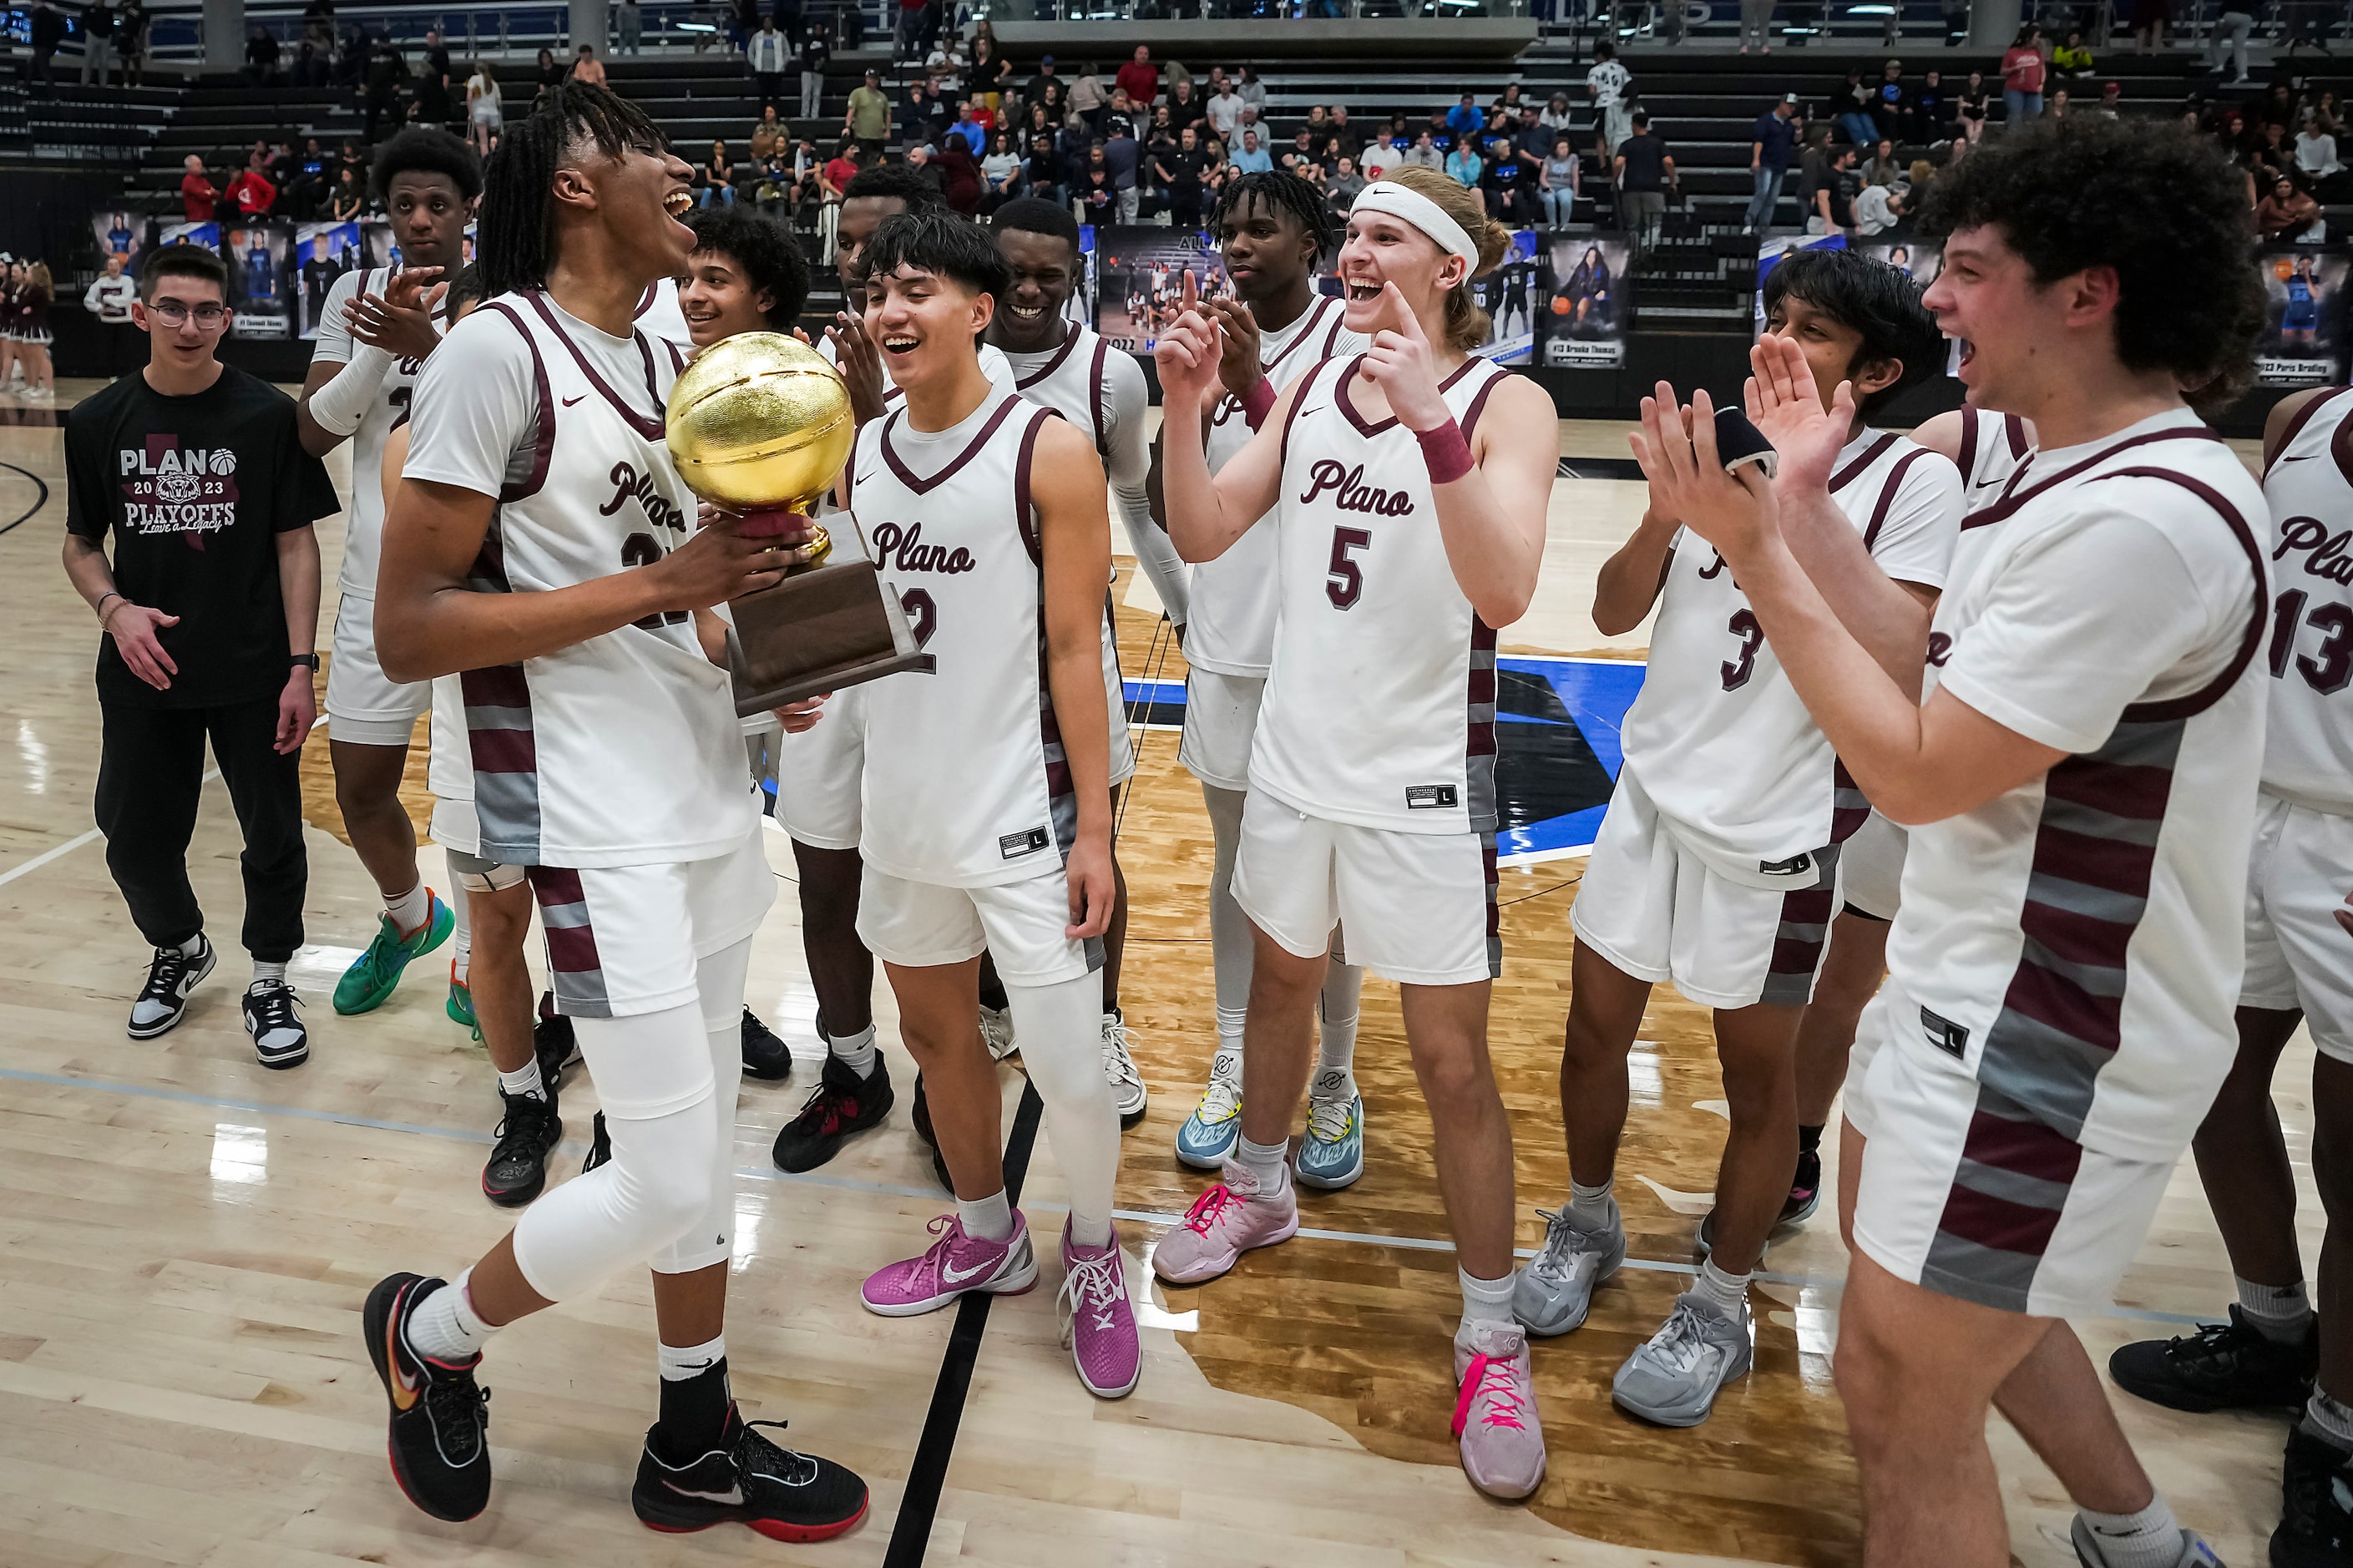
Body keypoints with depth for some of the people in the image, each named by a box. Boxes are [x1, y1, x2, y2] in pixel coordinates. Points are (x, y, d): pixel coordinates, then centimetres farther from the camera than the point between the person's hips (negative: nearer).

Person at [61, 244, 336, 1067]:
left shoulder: (269, 415, -7)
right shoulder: (98, 422, 0)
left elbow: (296, 544, -5)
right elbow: (81, 544, 9)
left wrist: (301, 667, -9)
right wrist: (114, 608, -12)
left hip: (254, 674, -2)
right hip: (143, 671, 3)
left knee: (273, 835, 6)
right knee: (136, 838, 12)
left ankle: (268, 979, 27)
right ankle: (179, 948, 41)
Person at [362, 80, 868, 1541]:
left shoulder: (663, 356, 12)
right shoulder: (500, 345, -14)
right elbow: (407, 628, -17)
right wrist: (660, 585, -21)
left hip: (712, 792, 8)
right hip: (595, 819, -8)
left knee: (709, 1134, 16)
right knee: (666, 1182, -3)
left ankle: (697, 1444, 33)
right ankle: (431, 1336, 25)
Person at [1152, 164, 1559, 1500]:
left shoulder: (1505, 405, -12)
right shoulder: (1310, 389, 4)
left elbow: (1504, 592, -26)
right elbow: (1202, 534, 0)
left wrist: (1432, 425, -36)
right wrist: (1187, 402, -14)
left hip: (1424, 779, -5)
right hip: (1297, 752, 5)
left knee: (1451, 1058, 1)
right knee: (1282, 979, 23)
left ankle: (1492, 1336, 17)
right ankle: (1260, 1187, 49)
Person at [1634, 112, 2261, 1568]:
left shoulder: (2138, 519, -27)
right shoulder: (2087, 476, 6)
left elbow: (1918, 773, -24)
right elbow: (1941, 681, 9)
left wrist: (1757, 554, -19)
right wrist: (1805, 514, 9)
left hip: (2052, 1045, -10)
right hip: (1980, 988, 11)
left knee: (1905, 1383, 4)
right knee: (1921, 1260, 29)